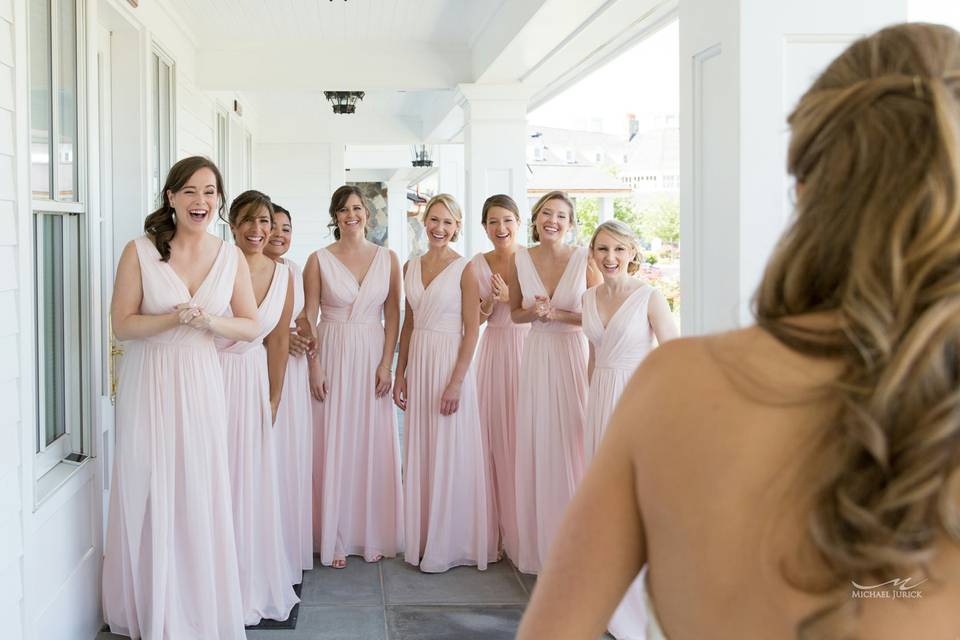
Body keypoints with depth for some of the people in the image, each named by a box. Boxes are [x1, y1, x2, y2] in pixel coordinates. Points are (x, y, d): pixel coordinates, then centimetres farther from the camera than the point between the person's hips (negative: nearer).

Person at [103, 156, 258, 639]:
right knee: (151, 494, 2)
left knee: (201, 494, 4)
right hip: (149, 383, -2)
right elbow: (122, 324, -5)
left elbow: (250, 327, 5)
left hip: (200, 383, 2)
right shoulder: (140, 251, -4)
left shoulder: (231, 258, 3)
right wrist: (174, 319, -20)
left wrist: (210, 320, -14)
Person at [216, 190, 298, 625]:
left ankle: (253, 586, 26)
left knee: (250, 486, 11)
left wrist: (274, 400, 9)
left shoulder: (282, 275, 2)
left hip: (253, 383, 4)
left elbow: (278, 341, 8)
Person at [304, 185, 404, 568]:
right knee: (333, 447, 1)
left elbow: (392, 316, 3)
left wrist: (386, 364, -5)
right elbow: (309, 316, 0)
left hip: (373, 356, 2)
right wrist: (314, 366, -7)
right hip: (333, 356, -1)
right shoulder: (319, 260, 1)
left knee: (374, 446, 5)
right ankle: (335, 538, 10)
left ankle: (373, 535, 16)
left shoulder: (388, 259, 5)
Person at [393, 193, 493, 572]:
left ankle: (448, 545, 11)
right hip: (417, 362, 6)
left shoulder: (464, 269, -7)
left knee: (449, 453, 0)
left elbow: (472, 330, -10)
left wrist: (456, 381, -16)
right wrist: (400, 374, 9)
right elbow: (408, 324, 14)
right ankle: (420, 539, 21)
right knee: (418, 453, 10)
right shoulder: (411, 267, 10)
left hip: (450, 362, -5)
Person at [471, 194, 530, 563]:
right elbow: (473, 320, 10)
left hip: (529, 349, -3)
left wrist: (510, 297, -15)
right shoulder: (478, 264, 8)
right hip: (493, 351, 3)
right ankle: (495, 529, 12)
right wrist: (488, 305, -9)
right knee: (493, 434, 1)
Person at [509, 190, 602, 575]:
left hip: (575, 355, -3)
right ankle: (539, 542, 18)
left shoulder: (583, 259, -5)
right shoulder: (520, 259, 3)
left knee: (573, 442, -2)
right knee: (536, 445, 5)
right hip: (536, 356, 3)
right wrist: (534, 312, -8)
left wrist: (558, 314, -14)